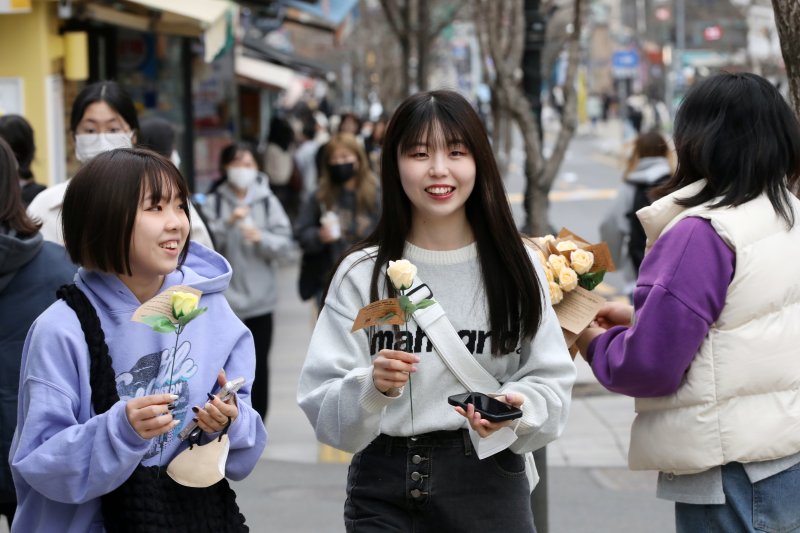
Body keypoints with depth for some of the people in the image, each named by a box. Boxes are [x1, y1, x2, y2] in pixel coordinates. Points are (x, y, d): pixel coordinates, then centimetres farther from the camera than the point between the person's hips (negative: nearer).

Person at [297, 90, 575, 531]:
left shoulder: (516, 268, -1)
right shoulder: (362, 273, -3)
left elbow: (550, 382, 0)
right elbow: (323, 409, -6)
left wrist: (516, 410, -20)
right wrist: (372, 390, -25)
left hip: (489, 488, 1)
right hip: (385, 492, 0)